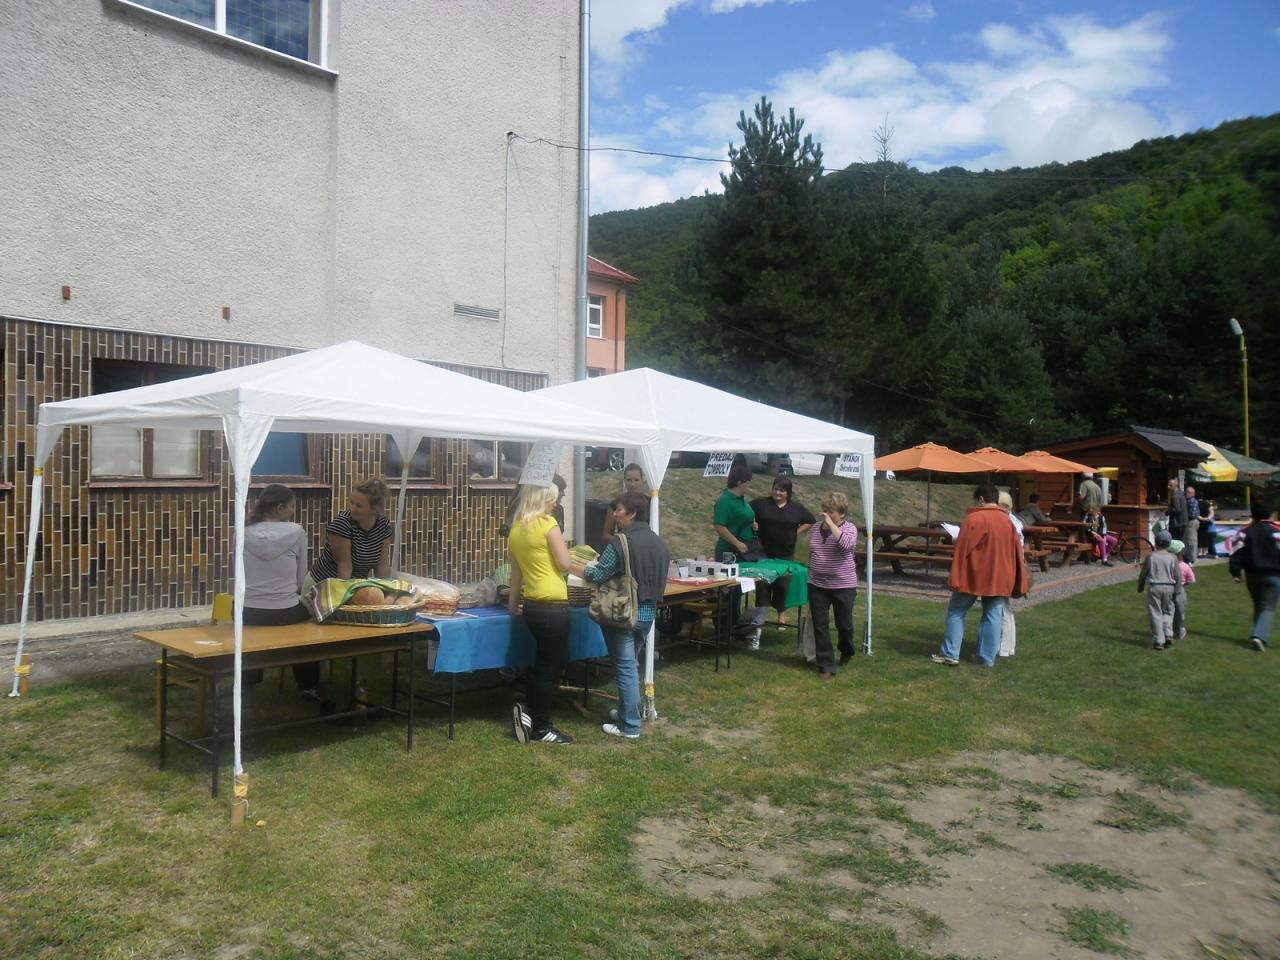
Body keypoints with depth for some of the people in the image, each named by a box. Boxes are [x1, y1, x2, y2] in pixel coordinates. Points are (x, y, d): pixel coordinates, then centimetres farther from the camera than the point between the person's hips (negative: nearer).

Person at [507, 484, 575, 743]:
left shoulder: (516, 529, 10)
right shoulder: (548, 523, -11)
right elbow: (564, 564, -11)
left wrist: (513, 602, 26)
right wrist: (562, 546, 9)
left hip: (531, 604, 8)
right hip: (552, 605, -8)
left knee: (546, 663, 21)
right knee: (551, 665, 3)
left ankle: (529, 713, 18)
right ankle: (541, 729, 9)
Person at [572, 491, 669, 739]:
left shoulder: (621, 542, -17)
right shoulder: (658, 543, 6)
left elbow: (597, 575, -16)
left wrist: (569, 564, -5)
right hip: (648, 613, 7)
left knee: (625, 667, 0)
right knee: (631, 664, 21)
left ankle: (630, 726, 6)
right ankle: (627, 711, 31)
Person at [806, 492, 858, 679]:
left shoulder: (849, 529, -10)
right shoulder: (815, 528, 6)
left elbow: (846, 544, -33)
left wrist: (831, 524, -26)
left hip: (844, 586, -4)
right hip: (817, 586, 4)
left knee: (844, 624, 13)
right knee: (820, 626, 2)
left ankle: (847, 652, 43)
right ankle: (826, 666, 10)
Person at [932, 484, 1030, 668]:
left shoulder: (973, 519, -12)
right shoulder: (1008, 521, 7)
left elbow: (962, 550, -14)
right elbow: (1017, 553, 10)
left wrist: (955, 578, -11)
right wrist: (1020, 581, 15)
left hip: (973, 576, -5)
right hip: (999, 577, 5)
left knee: (956, 612, 6)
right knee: (993, 616, 8)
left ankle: (950, 654, 4)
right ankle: (988, 658, 9)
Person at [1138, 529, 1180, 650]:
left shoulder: (1151, 556, -5)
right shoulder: (1172, 558, -3)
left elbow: (1143, 573, 1)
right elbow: (1178, 576, -2)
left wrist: (1140, 587, 15)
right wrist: (1175, 590, 10)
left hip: (1154, 587, -2)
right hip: (1169, 587, 2)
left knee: (1156, 613, 3)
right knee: (1168, 611, 20)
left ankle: (1158, 641, 2)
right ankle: (1168, 635, 8)